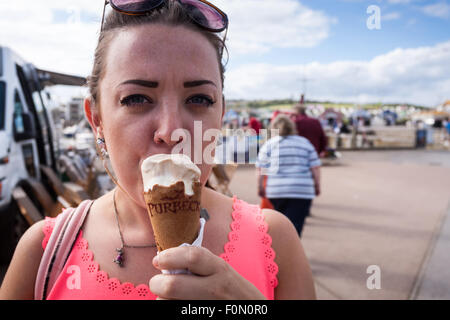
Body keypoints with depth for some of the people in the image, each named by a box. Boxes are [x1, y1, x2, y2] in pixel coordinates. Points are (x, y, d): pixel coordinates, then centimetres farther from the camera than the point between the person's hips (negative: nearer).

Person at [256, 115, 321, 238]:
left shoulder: (269, 144, 8)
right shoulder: (305, 143, 11)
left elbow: (260, 169, 1)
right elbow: (315, 168, 6)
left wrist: (260, 186, 9)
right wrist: (317, 186, 16)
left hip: (276, 191, 1)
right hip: (302, 191, -1)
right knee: (295, 225, -3)